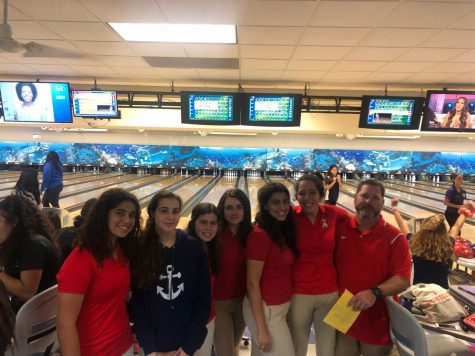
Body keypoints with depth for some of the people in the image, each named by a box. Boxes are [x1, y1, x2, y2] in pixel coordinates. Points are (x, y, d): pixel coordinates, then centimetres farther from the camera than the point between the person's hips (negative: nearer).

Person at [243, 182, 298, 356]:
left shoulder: (283, 230, 4)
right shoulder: (260, 234, -21)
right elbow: (252, 283, -19)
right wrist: (261, 329, -18)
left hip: (281, 307, 7)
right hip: (266, 310, -7)